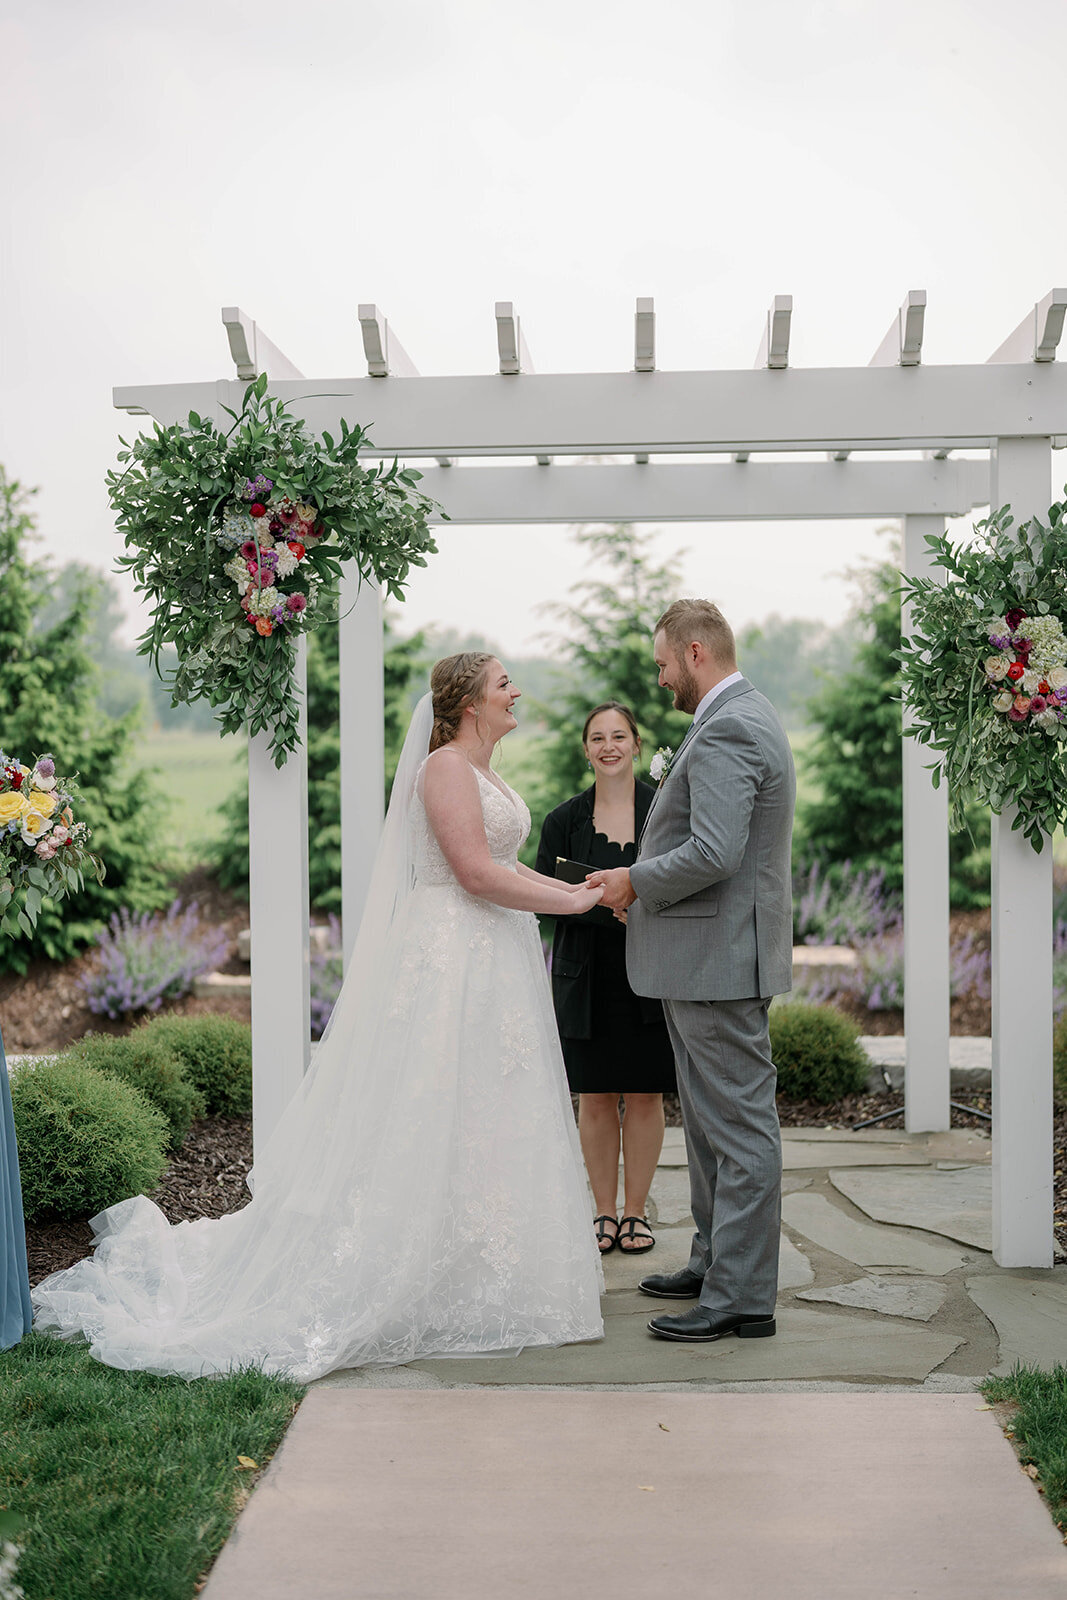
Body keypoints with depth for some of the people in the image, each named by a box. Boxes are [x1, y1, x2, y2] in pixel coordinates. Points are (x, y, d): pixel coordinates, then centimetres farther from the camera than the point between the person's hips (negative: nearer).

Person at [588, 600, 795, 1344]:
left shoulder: (726, 732, -18)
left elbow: (713, 854, -27)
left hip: (719, 958, -11)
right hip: (713, 955, 11)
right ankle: (717, 1261, 31)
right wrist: (648, 883, 14)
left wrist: (636, 881, -12)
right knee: (711, 1118, 19)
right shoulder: (749, 718, 16)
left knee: (739, 1123, -5)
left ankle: (743, 1297, 1)